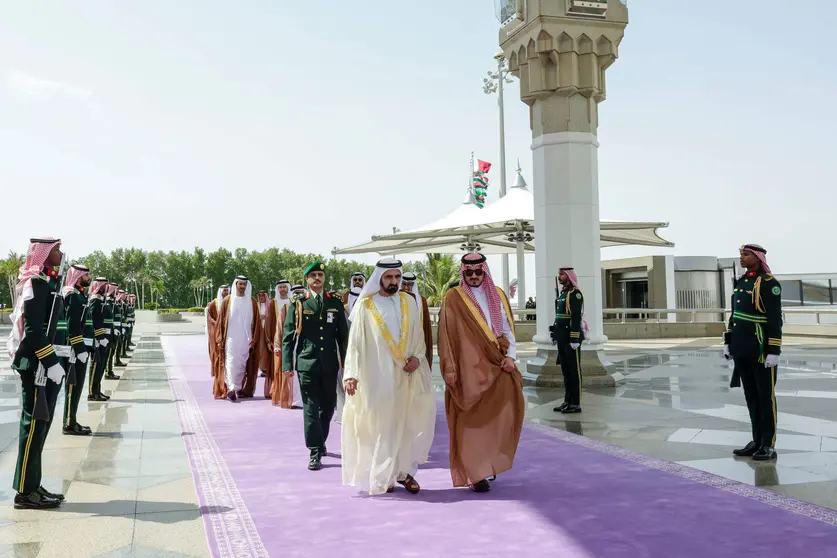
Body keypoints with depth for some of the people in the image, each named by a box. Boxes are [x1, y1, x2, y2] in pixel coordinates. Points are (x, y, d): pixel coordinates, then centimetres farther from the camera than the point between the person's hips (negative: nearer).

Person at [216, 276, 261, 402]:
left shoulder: (251, 302, 7)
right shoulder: (228, 301, 4)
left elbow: (256, 322, 6)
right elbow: (221, 321, 4)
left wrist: (254, 340, 0)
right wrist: (220, 340, 0)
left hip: (246, 340, 2)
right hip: (231, 339, -2)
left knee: (242, 365, 6)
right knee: (231, 363, -11)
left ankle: (239, 388, 15)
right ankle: (231, 389, -18)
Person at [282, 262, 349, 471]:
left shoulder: (335, 303, 8)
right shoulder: (297, 304, 1)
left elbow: (343, 335, 10)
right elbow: (288, 337, 0)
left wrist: (346, 361, 6)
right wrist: (287, 364, -6)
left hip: (330, 364, 3)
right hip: (307, 363, -3)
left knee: (328, 406, 13)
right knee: (311, 407, -3)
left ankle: (320, 441, 33)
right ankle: (315, 452, 0)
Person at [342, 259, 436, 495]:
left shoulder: (409, 302, 8)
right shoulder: (365, 305, -1)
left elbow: (418, 336, 10)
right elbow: (355, 341, -3)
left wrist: (417, 357, -9)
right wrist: (352, 374, -12)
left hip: (407, 374, 3)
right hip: (378, 375, -3)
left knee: (407, 424, 4)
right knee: (381, 426, 2)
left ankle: (405, 470, 18)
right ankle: (382, 476, 12)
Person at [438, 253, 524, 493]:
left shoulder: (498, 296, 13)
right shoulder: (454, 298, 1)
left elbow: (508, 330, 13)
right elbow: (446, 334, -2)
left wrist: (510, 355, -3)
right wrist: (449, 368, -8)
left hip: (495, 366, 4)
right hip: (468, 368, -4)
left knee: (505, 409, -7)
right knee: (472, 420, -4)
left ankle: (489, 461, 10)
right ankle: (475, 473, 1)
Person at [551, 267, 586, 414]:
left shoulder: (575, 293, -13)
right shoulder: (562, 293, 16)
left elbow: (576, 318, -19)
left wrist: (575, 339, -23)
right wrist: (555, 335, 19)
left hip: (571, 338, -9)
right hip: (562, 338, 9)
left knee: (574, 371, -3)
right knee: (565, 371, 12)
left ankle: (575, 404, 2)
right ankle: (567, 401, 19)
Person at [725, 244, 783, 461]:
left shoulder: (769, 283, -12)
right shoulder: (740, 282, 11)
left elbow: (775, 319, -16)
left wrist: (774, 351, -19)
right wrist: (728, 342, 15)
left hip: (762, 351, -7)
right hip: (742, 350, 8)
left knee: (765, 397, 2)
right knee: (750, 396, 13)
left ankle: (769, 446, 11)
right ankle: (757, 441, 22)